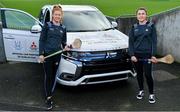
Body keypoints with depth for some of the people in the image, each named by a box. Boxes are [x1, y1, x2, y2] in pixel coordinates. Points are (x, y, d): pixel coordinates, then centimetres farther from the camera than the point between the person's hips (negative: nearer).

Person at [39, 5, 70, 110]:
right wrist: (41, 54, -10)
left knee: (53, 76, 11)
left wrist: (65, 47, -7)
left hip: (57, 55, 3)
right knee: (48, 76, 1)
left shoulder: (63, 28, 9)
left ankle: (50, 94, 27)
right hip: (47, 54, -3)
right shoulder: (47, 25, -1)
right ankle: (49, 97, 10)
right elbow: (42, 40, -2)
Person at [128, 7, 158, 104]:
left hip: (147, 55, -3)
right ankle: (141, 91, 31)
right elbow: (131, 42, 5)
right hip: (136, 55, 3)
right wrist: (132, 55, -6)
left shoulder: (151, 26, 0)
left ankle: (151, 94, 14)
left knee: (148, 74, -3)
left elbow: (154, 41, -2)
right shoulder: (134, 27, 7)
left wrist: (153, 55, -9)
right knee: (139, 74, 12)